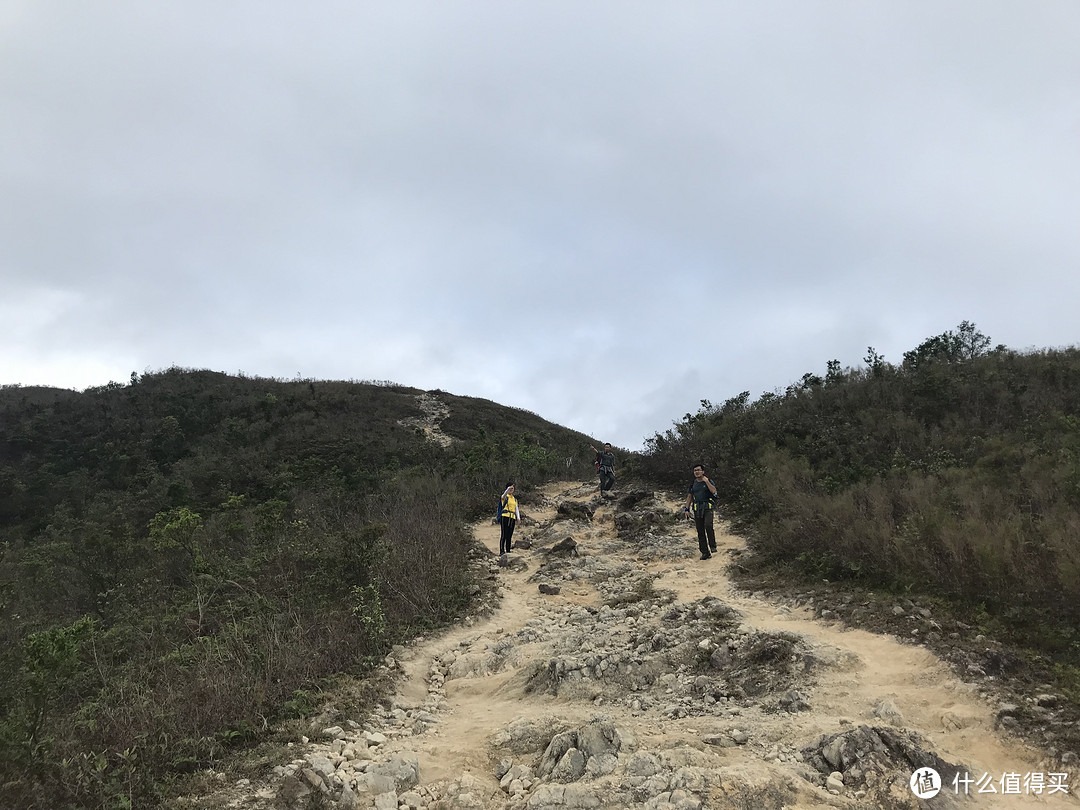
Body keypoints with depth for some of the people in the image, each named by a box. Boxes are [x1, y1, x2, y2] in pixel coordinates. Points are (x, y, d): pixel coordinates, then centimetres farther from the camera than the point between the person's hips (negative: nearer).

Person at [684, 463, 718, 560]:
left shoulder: (708, 481, 1)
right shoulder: (693, 483, 13)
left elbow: (714, 491, -17)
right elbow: (689, 496, 19)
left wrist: (706, 481, -22)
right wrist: (687, 509, 11)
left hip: (707, 508, -4)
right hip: (697, 509, 4)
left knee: (708, 525, -27)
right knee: (700, 532, 2)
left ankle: (713, 546, -9)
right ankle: (705, 553, 8)